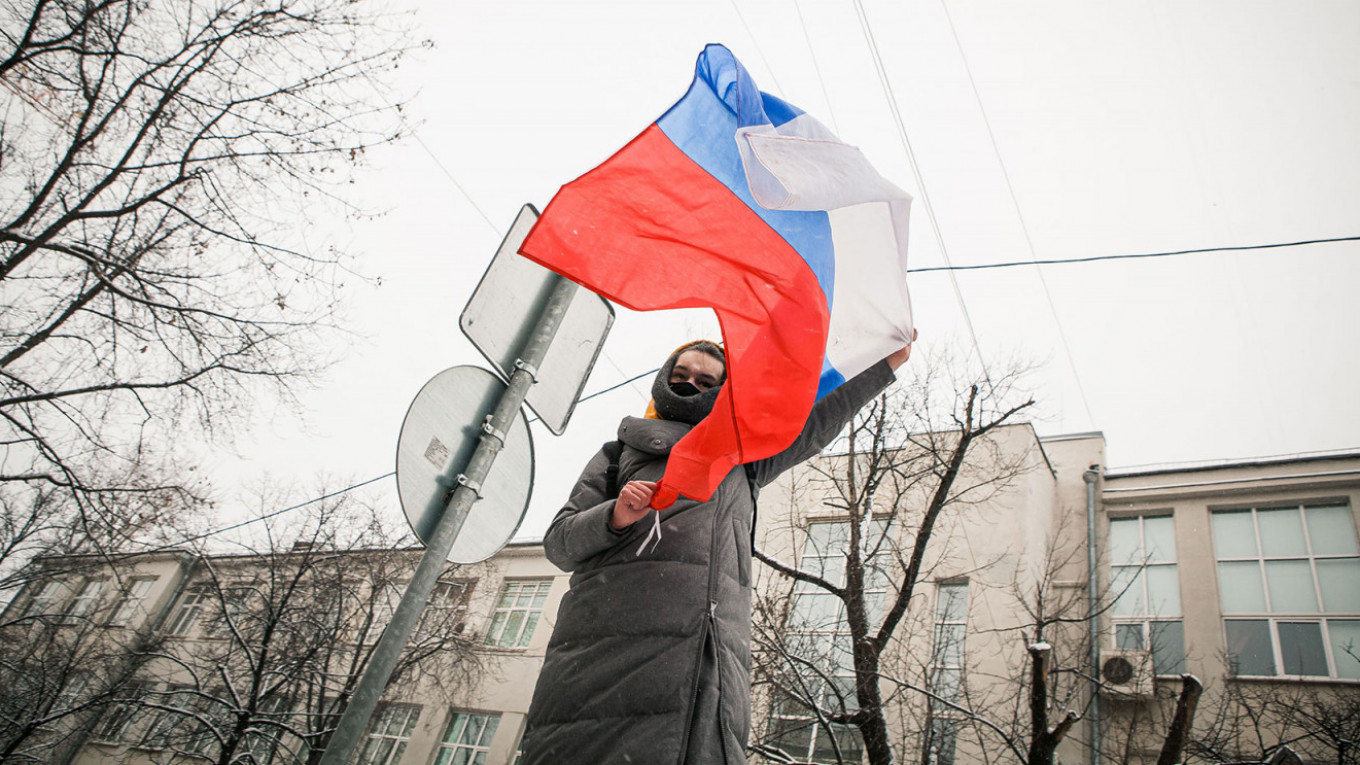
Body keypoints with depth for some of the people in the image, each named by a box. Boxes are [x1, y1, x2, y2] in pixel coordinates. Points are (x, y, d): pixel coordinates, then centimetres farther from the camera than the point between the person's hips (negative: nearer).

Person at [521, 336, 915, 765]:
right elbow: (558, 543, 15)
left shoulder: (743, 461, 31)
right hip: (611, 646, -1)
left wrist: (888, 364, 38)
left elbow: (815, 425, 35)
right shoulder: (622, 451, 22)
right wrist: (614, 517, -6)